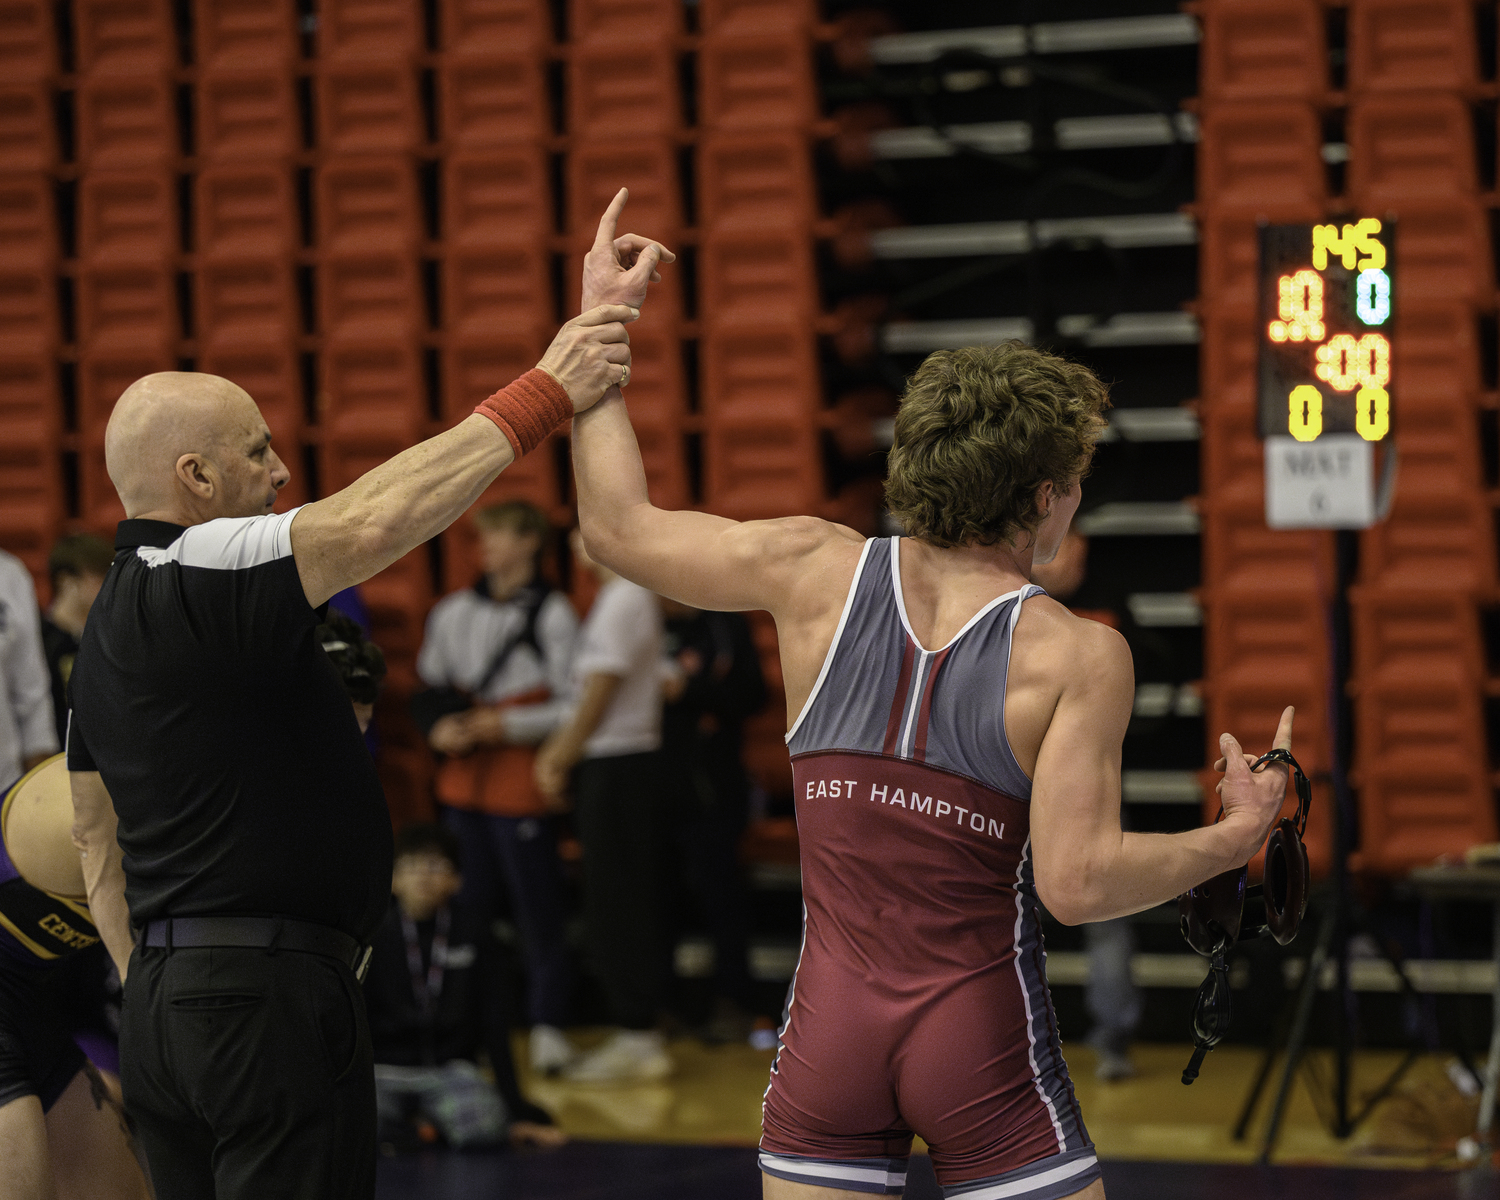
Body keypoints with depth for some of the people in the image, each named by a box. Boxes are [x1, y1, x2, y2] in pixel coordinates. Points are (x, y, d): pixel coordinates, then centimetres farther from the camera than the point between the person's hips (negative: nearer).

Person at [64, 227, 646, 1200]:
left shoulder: (114, 617, 17)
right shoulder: (201, 578, -13)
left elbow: (97, 838, 22)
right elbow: (369, 524, -30)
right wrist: (540, 398, -26)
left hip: (167, 1002, 10)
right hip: (272, 996, -10)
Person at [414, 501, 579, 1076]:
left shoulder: (552, 613, -4)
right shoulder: (453, 612, 11)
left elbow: (572, 705, -6)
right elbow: (427, 685, 19)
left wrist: (508, 725, -14)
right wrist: (438, 727, 0)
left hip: (522, 785, -5)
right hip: (462, 781, 5)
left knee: (538, 905, -3)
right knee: (472, 903, 10)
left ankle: (548, 1024, 4)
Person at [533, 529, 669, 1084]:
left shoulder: (623, 600, -15)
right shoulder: (631, 596, 15)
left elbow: (601, 692, -15)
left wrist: (561, 759, -6)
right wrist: (559, 750, 13)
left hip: (615, 767, -10)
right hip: (629, 764, 10)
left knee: (615, 906, -5)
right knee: (634, 904, 12)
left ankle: (637, 1040, -2)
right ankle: (639, 1030, 17)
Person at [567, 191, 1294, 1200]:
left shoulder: (816, 571, -1)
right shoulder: (1077, 655, -10)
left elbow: (618, 527, 9)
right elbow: (1076, 882, -16)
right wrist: (1241, 834, -1)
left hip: (830, 1031, 3)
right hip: (983, 1040, -3)